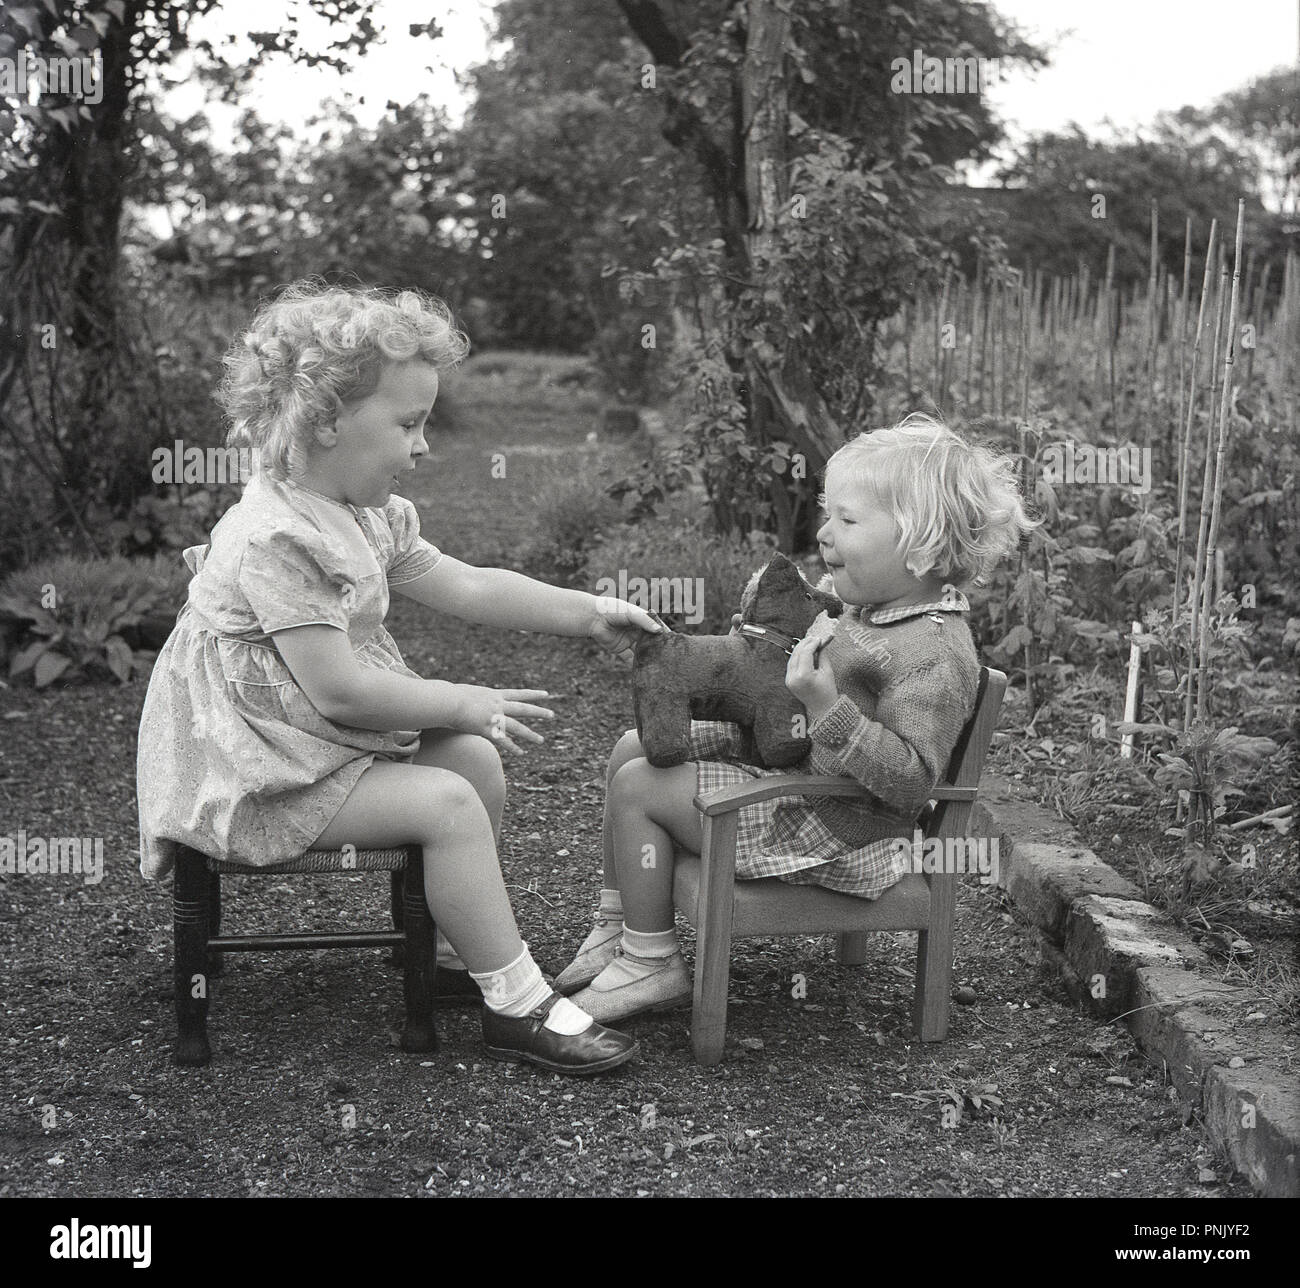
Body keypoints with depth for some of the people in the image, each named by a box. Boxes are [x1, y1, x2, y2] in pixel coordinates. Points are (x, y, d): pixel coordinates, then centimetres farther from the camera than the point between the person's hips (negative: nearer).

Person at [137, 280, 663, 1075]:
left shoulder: (368, 517, 5)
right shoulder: (275, 539, -26)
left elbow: (467, 588, 8)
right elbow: (337, 690, -28)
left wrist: (590, 613, 3)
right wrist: (469, 705, -19)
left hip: (331, 740, 10)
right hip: (262, 772, -10)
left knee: (478, 762, 3)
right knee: (446, 803, -19)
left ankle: (480, 948, 16)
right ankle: (518, 1006, -11)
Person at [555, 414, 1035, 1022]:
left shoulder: (936, 656, -25)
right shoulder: (868, 610, 7)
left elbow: (911, 780, -30)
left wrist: (826, 708, -36)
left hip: (832, 834, -11)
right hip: (779, 758, 11)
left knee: (638, 788, -11)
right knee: (635, 747, 11)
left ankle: (653, 963, 5)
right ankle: (616, 925, 19)